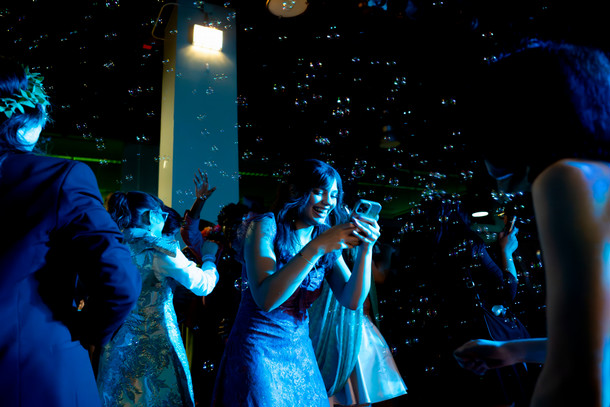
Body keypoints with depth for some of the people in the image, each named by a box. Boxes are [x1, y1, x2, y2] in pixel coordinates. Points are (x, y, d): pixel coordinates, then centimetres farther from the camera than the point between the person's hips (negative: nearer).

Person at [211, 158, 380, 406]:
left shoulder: (329, 245, 3)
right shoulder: (266, 226, -13)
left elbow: (352, 300, -6)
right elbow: (265, 299, -25)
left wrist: (365, 248, -20)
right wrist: (316, 247, -30)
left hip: (300, 350, 5)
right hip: (258, 348, -5)